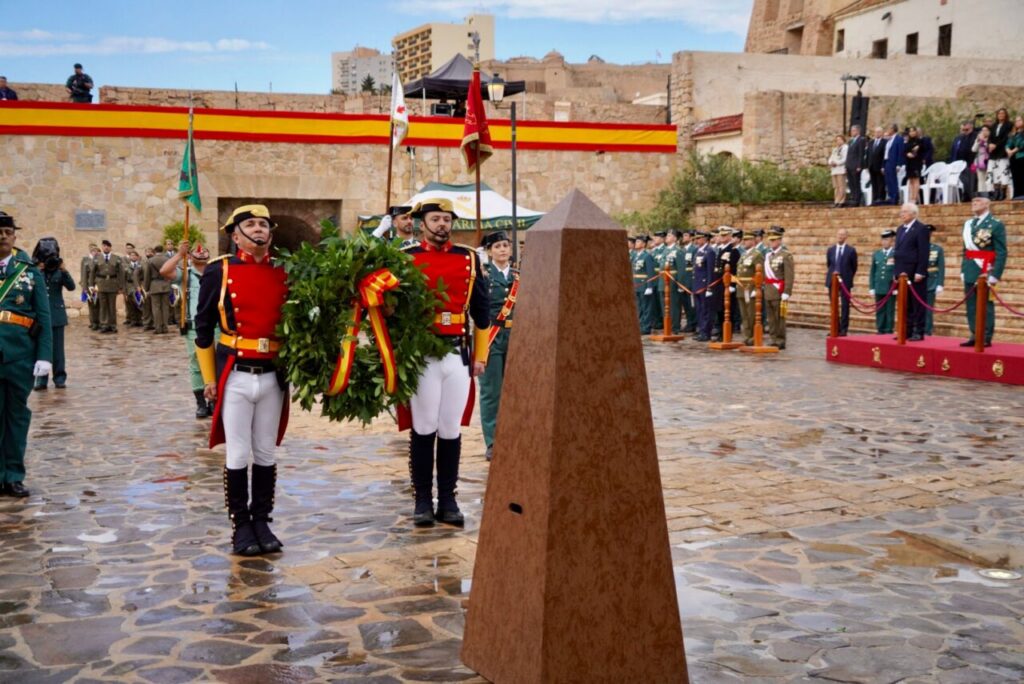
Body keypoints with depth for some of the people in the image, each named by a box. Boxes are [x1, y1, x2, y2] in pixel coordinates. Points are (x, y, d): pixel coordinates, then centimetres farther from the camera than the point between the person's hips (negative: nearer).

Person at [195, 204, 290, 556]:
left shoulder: (284, 274, 5)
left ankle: (261, 521, 21)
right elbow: (203, 327, 1)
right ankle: (240, 525, 15)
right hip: (235, 377, -3)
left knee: (266, 453, 10)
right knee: (238, 455, 3)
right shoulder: (219, 271, -3)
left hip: (273, 377, 3)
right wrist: (209, 378, 0)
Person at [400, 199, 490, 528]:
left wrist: (481, 355, 10)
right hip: (421, 355, -2)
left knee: (451, 430, 6)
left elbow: (482, 310, 12)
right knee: (423, 429, 1)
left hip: (459, 354, 2)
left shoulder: (469, 259, 8)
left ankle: (448, 501, 15)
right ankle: (423, 501, 12)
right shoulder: (406, 259, 3)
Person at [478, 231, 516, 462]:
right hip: (491, 337, -4)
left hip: (515, 337, 5)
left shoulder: (518, 275, 12)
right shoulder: (483, 274, -2)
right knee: (491, 391, -1)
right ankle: (492, 443, 6)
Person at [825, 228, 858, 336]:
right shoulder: (830, 250, 8)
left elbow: (854, 267, 5)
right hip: (832, 281, 3)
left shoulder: (851, 250, -2)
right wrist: (831, 274, 12)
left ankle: (843, 329, 2)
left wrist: (848, 278, 7)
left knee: (845, 306, -1)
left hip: (845, 282, -3)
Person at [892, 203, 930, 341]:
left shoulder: (921, 229, -7)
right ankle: (907, 331, 13)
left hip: (915, 274, -8)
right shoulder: (900, 229, 18)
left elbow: (924, 253, -13)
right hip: (902, 273, 8)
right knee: (905, 305, 9)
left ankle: (918, 333, 1)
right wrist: (895, 272, 15)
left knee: (918, 305, -2)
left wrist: (920, 272, -18)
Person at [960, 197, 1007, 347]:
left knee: (986, 305, -2)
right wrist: (963, 270, 13)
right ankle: (975, 337, 15)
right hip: (970, 272, 7)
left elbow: (1001, 252, -10)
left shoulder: (996, 225, -6)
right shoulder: (969, 224, 14)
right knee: (971, 306, 9)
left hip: (985, 272, -7)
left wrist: (995, 275, -15)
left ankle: (986, 338, 3)